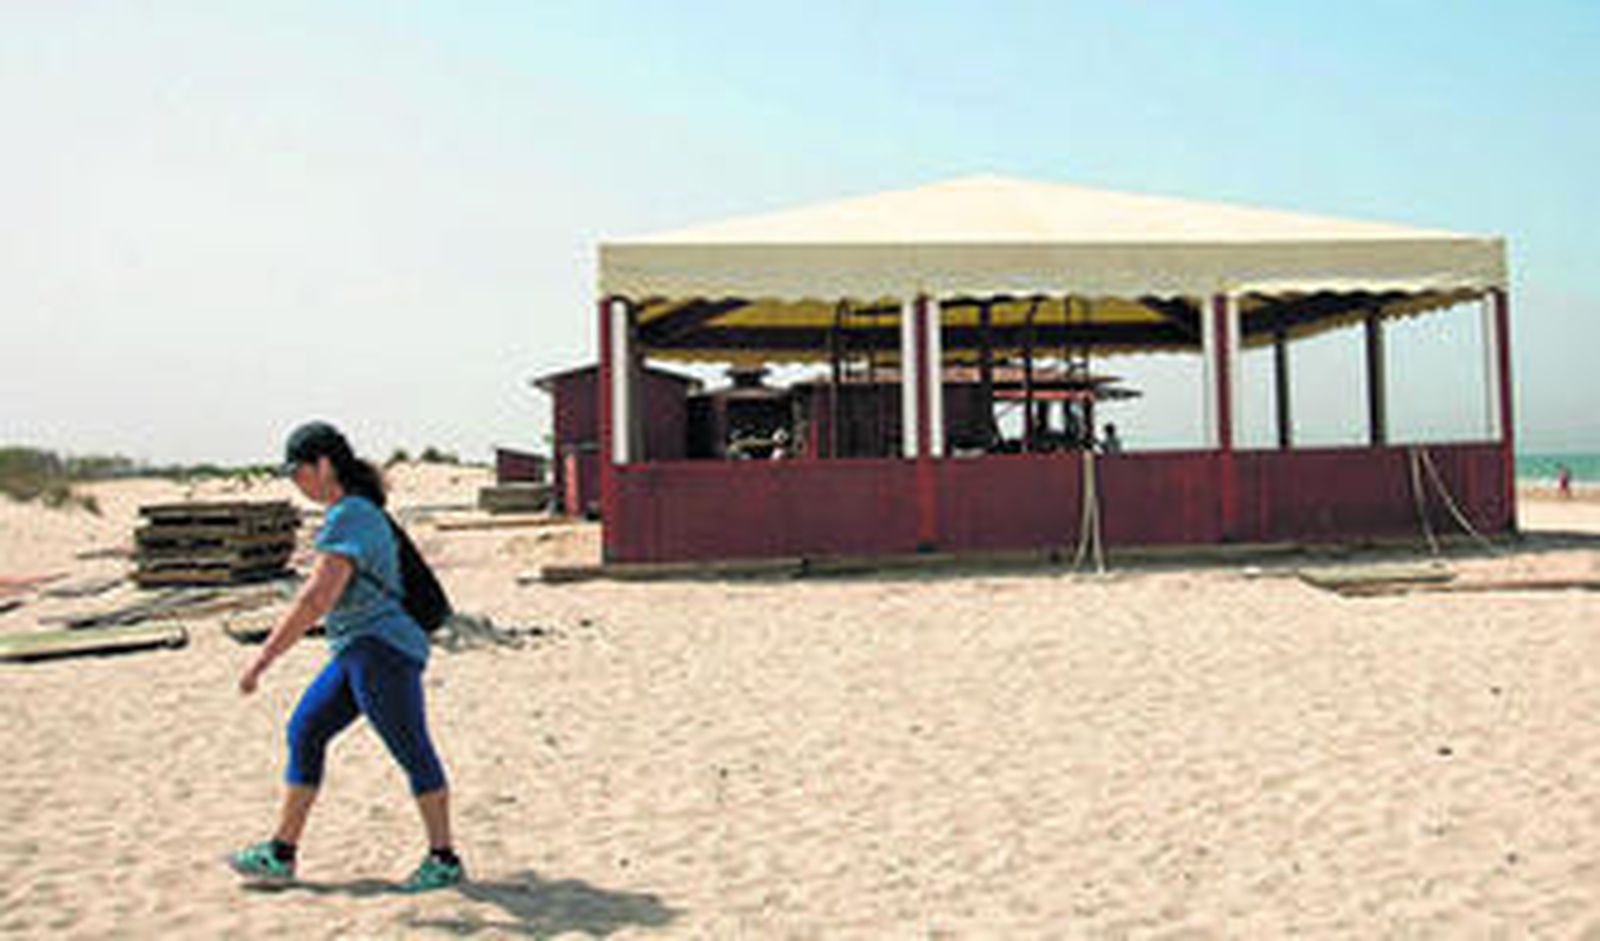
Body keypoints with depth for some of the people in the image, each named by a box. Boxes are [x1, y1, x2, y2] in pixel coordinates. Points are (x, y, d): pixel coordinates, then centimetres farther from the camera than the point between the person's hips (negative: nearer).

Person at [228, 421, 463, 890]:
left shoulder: (349, 519, -18)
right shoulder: (355, 511, 14)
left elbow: (316, 599, -25)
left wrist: (262, 659, -22)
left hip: (382, 650, -10)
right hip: (356, 653, 10)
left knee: (412, 752, 0)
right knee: (305, 733, 12)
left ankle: (444, 860, 12)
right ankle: (280, 854, 20)